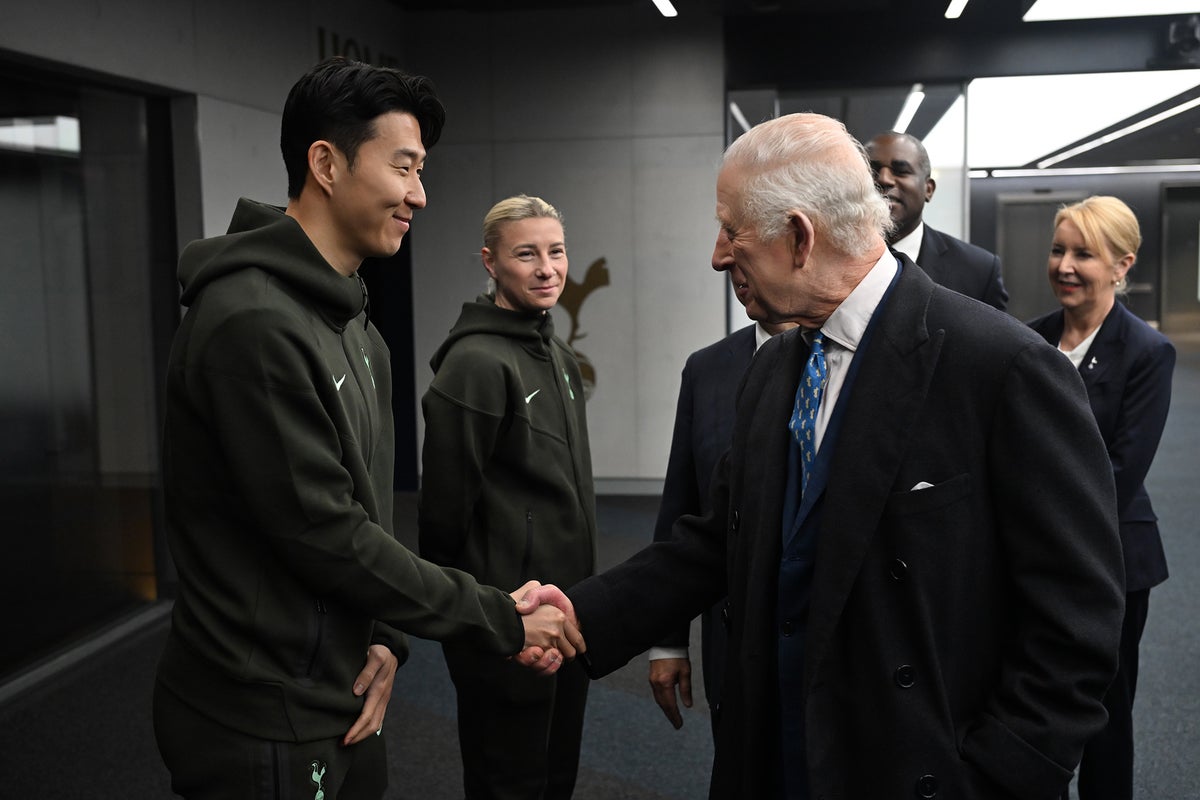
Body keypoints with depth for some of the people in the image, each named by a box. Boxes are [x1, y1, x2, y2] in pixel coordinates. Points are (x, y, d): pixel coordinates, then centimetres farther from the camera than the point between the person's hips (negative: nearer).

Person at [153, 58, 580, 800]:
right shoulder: (252, 325, -22)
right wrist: (502, 621, -16)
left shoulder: (353, 321, 9)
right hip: (264, 727, -8)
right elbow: (321, 533, -23)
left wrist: (387, 635, -3)